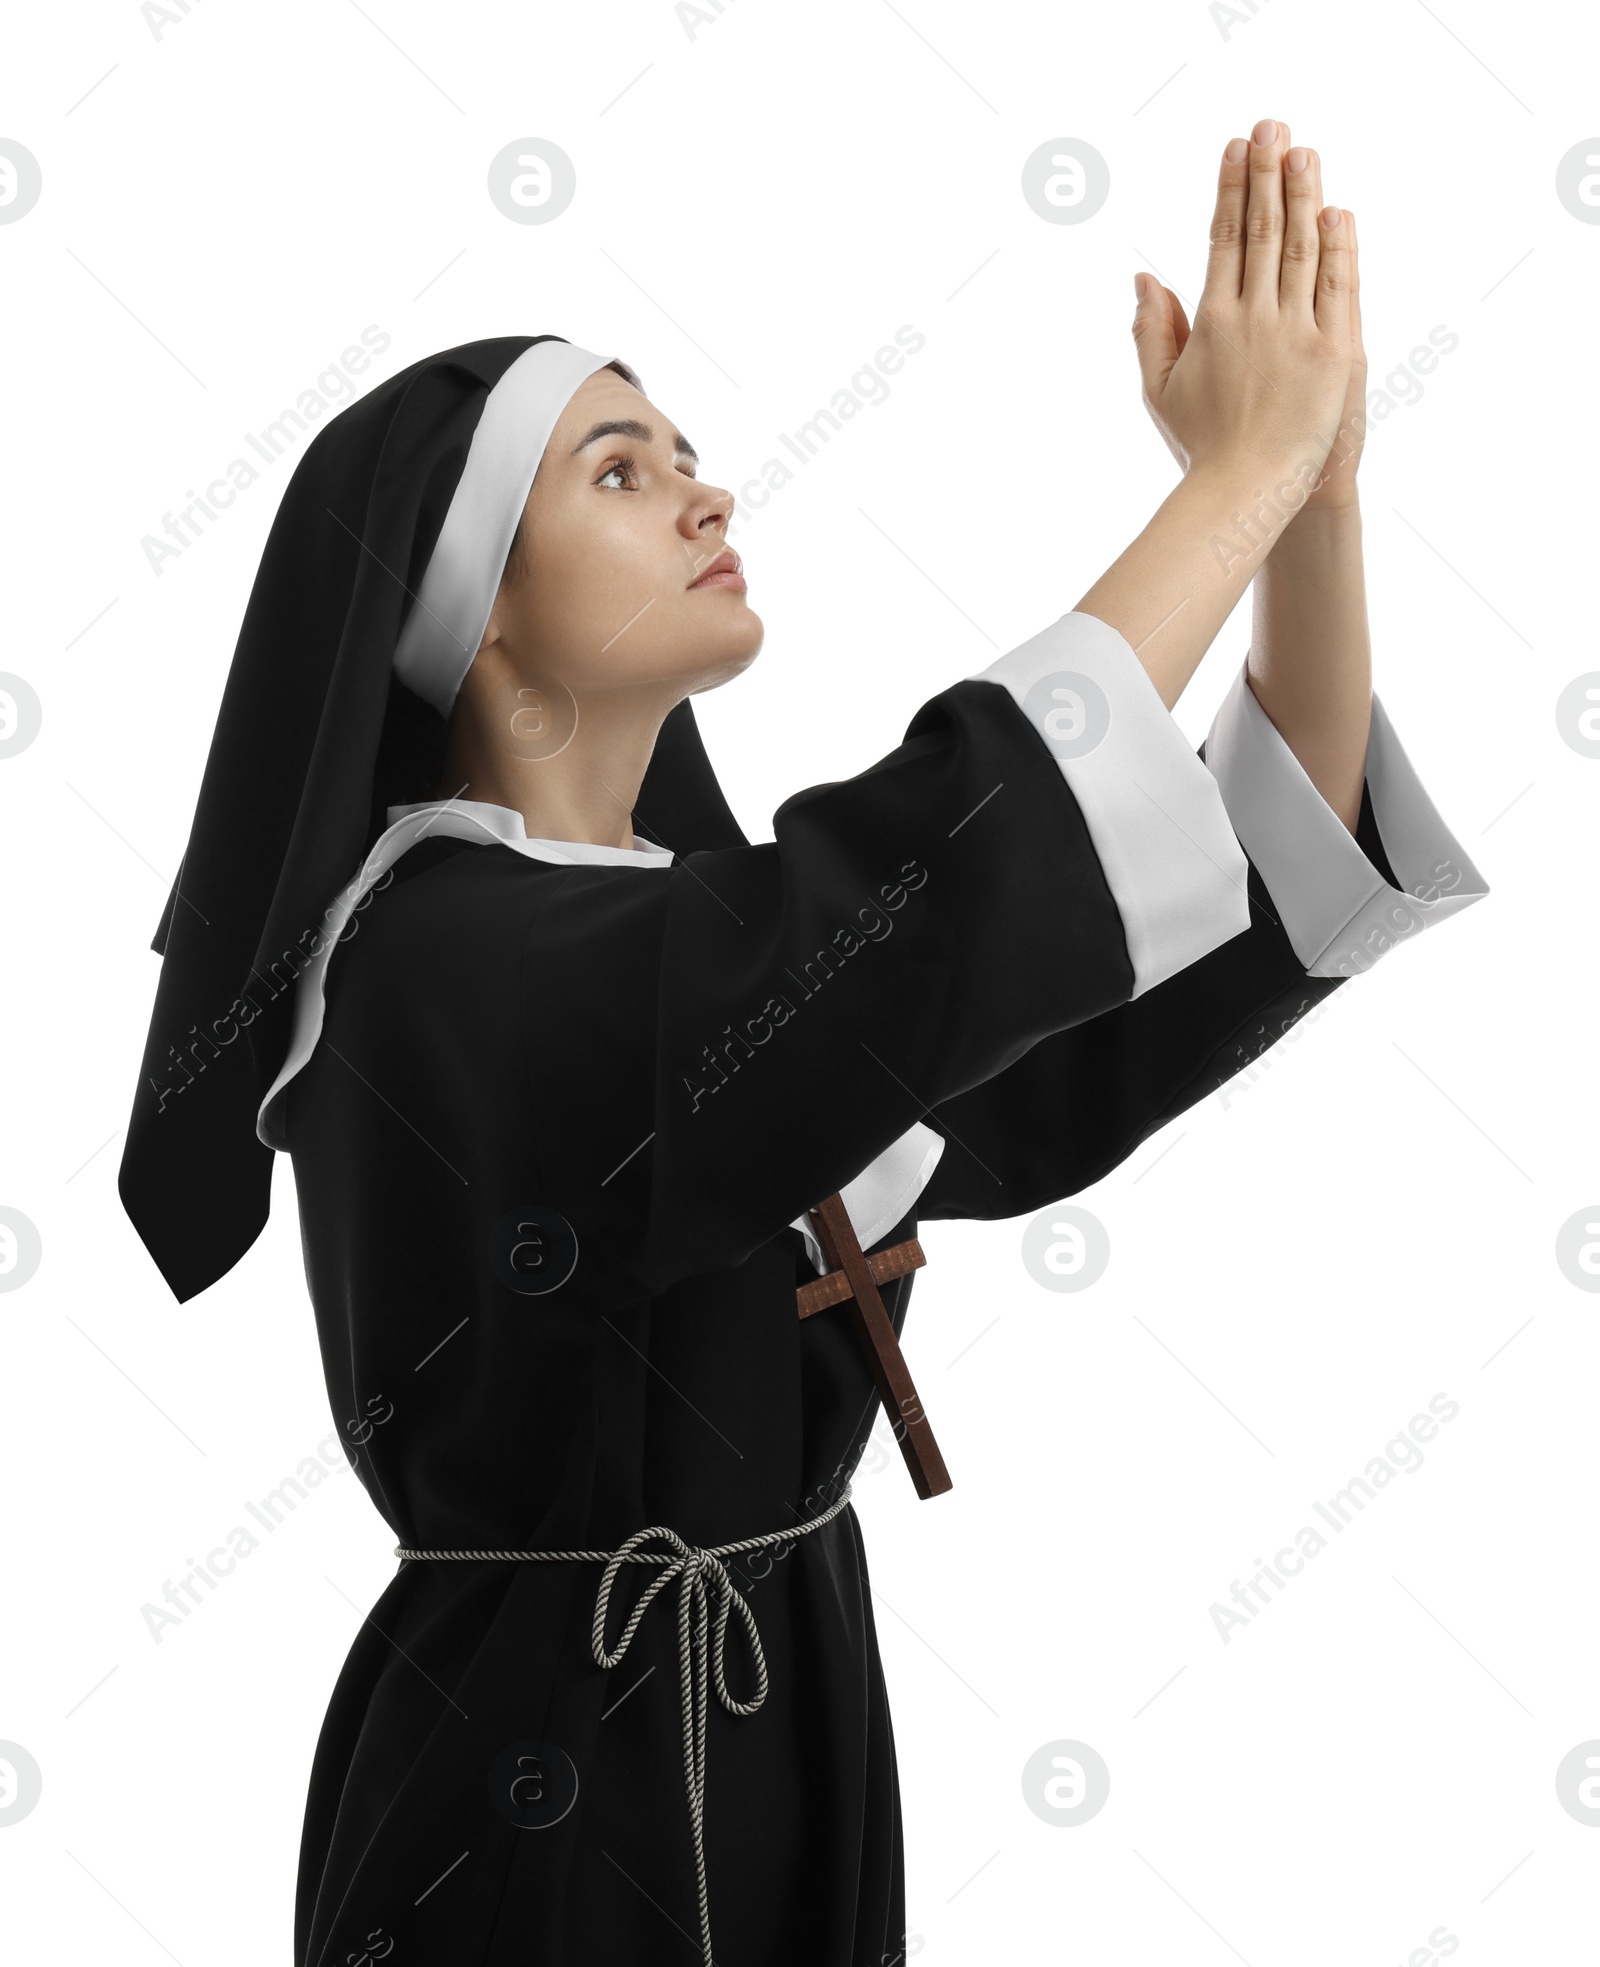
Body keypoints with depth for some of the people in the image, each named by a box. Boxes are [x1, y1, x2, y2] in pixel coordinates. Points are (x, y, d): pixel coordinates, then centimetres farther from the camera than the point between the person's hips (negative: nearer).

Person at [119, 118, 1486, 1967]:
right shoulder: (428, 963, -20)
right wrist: (1238, 472, -24)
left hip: (792, 1732, 7)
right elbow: (924, 887, -35)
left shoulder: (729, 919, 3)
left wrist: (1319, 493, -14)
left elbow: (1253, 898, -1)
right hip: (541, 1813, -7)